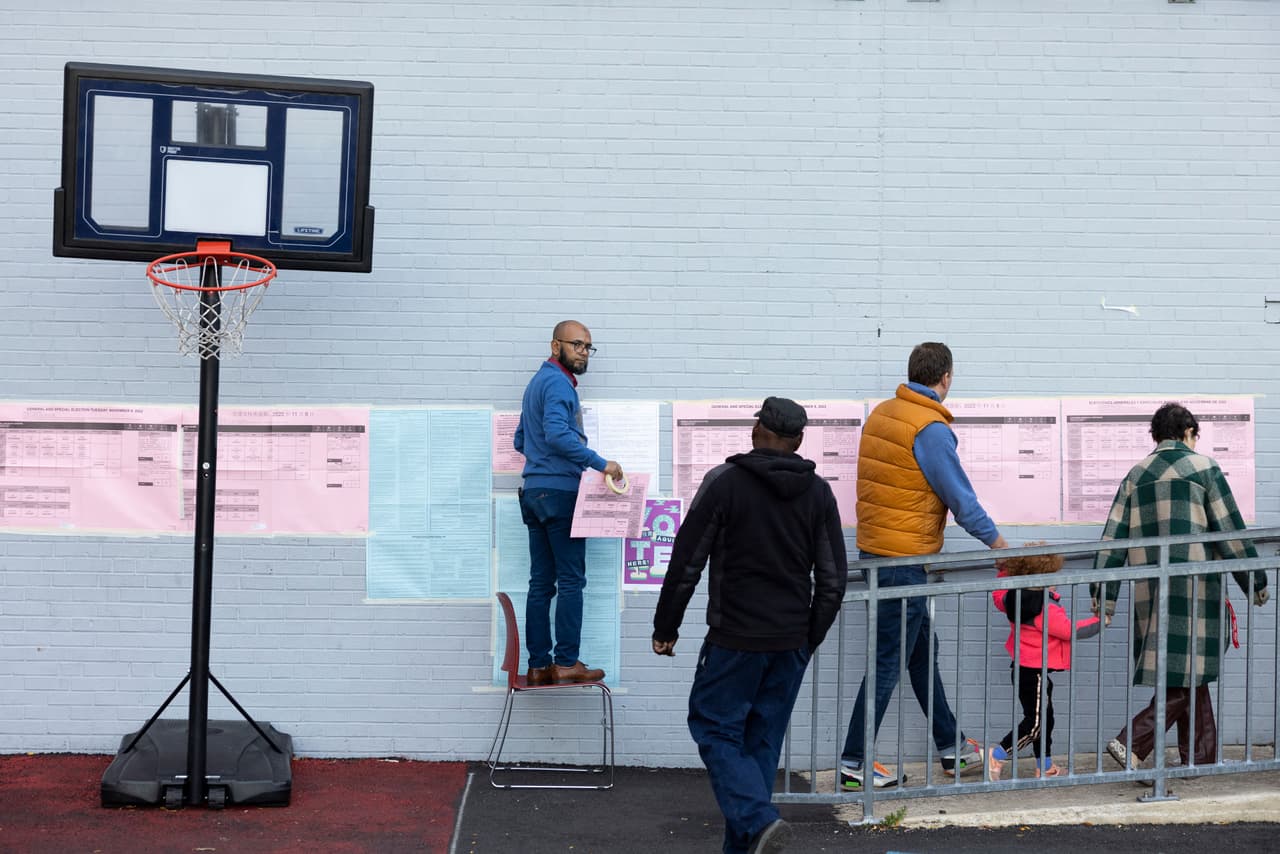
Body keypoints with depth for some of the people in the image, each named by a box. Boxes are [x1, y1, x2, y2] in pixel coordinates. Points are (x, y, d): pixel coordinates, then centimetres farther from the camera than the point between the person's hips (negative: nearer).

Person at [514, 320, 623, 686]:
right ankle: (567, 662, -5)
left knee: (541, 582, 7)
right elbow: (557, 434, -26)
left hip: (534, 491, 9)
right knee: (571, 580, -5)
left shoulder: (537, 382, 20)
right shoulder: (557, 382, -11)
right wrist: (600, 463, -24)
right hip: (560, 491, -9)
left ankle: (538, 665, 7)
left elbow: (520, 440, 27)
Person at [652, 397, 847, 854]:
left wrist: (665, 627, 3)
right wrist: (809, 639, 17)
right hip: (791, 644, 5)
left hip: (736, 640, -5)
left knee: (714, 729, 4)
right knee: (762, 740, 11)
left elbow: (686, 563, -8)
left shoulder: (725, 483, -8)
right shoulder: (818, 493, 5)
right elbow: (833, 579, 6)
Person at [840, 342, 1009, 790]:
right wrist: (994, 539, 0)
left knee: (922, 652, 18)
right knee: (889, 661, -2)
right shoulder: (930, 428, -17)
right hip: (905, 559, -9)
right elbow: (959, 495, -13)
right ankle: (854, 762, 1)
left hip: (874, 550, 9)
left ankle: (951, 747, 29)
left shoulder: (880, 414, 10)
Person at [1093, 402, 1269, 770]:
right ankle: (1131, 743, -17)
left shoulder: (1135, 475, 13)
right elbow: (1231, 531, -1)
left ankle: (1202, 758, 17)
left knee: (1191, 675, 14)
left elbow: (1113, 537, 8)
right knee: (1189, 675, -4)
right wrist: (1256, 584, 6)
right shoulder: (1203, 468, 0)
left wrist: (1104, 597, 8)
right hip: (1193, 586, -6)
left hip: (1148, 590, 6)